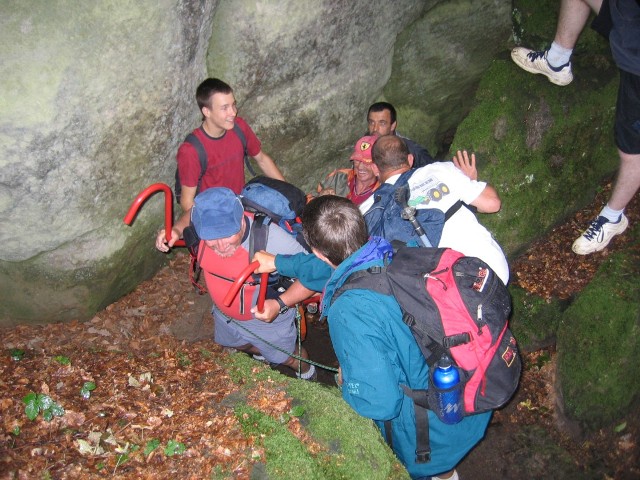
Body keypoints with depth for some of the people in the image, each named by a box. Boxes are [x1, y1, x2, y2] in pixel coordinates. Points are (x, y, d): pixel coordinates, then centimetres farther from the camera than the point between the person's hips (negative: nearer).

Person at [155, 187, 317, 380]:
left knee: (287, 357, 26)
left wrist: (279, 304, -44)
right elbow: (192, 214, -3)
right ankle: (261, 353, 72)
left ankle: (306, 373, 63)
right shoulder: (204, 223, -29)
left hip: (268, 317, -4)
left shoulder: (273, 239, -45)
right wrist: (177, 230, -22)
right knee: (238, 344, 37)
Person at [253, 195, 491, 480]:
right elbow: (339, 267, 8)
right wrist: (278, 263, 21)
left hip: (432, 430, -7)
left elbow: (381, 403, -32)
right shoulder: (399, 252, -11)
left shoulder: (349, 312, -35)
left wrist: (346, 385, -9)